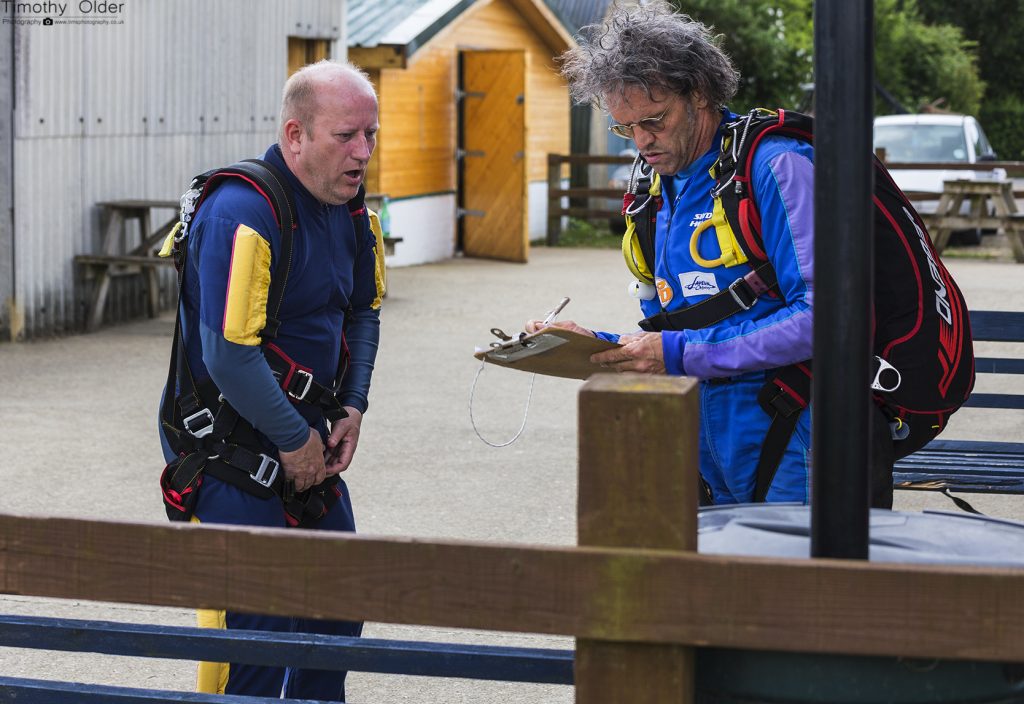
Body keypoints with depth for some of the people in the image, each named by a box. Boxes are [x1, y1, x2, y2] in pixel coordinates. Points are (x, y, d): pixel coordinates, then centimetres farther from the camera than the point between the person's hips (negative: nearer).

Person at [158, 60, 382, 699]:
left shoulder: (347, 209, 4)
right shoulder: (243, 214, -25)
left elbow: (362, 311, 20)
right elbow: (230, 357, -28)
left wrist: (352, 408, 6)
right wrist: (295, 440, -18)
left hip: (303, 431, 9)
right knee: (257, 622, -10)